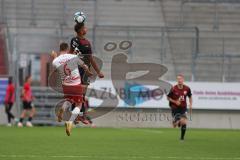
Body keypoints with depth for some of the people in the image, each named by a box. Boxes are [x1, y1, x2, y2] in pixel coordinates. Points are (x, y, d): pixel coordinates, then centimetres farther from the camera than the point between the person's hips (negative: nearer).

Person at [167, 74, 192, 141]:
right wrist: (175, 102, -17)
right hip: (175, 108, -2)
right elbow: (168, 98, -3)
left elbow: (190, 97, 12)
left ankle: (182, 137, 4)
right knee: (175, 125, -4)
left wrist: (190, 105, -1)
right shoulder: (173, 89, -13)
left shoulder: (187, 88, -6)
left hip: (183, 108, 2)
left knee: (184, 122, -14)